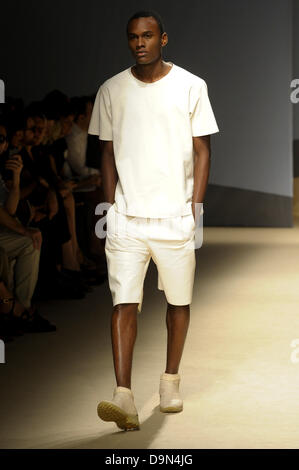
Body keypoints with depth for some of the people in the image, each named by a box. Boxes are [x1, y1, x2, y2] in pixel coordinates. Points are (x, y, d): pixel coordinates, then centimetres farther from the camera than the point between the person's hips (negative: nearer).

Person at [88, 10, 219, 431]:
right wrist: (110, 206, 5)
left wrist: (196, 207, -4)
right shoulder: (111, 91, 6)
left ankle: (170, 381, 27)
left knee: (179, 301, 9)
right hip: (126, 217, 1)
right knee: (124, 303, -10)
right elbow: (108, 153, 11)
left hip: (176, 215, 0)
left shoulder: (191, 87, 0)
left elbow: (202, 150, 2)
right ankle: (124, 397, -14)